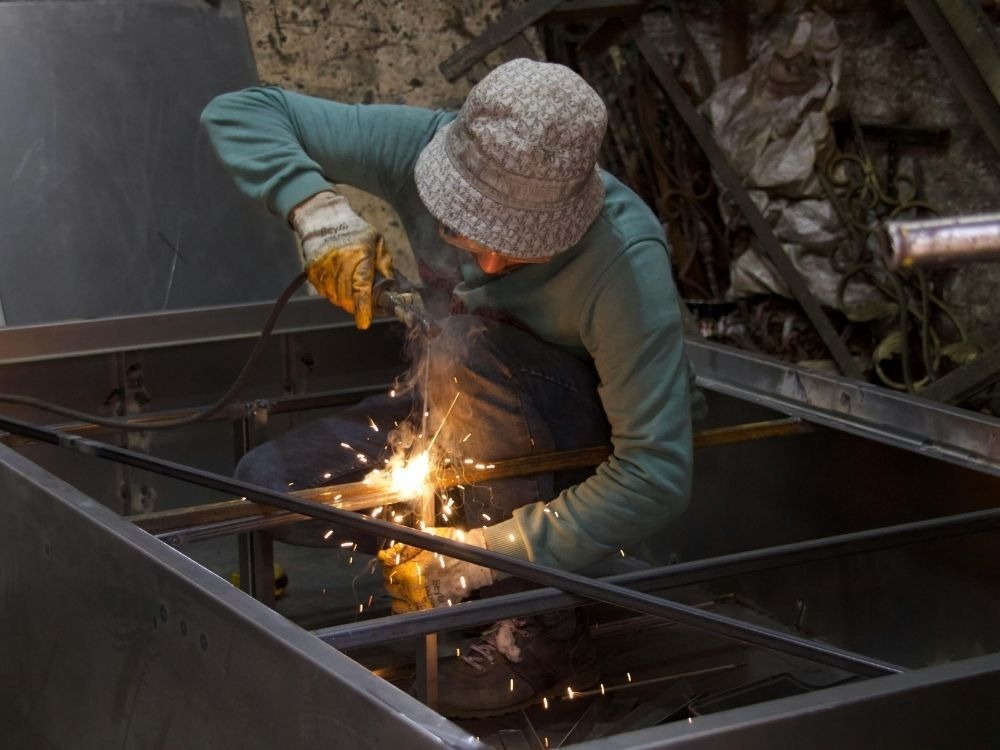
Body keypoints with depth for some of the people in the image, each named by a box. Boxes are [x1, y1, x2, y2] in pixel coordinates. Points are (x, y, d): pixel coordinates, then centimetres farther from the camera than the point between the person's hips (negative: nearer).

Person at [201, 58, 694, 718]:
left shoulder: (625, 261, -34)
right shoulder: (423, 146, -22)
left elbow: (659, 477, -35)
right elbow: (239, 112, -15)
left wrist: (486, 558, -35)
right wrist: (317, 208, -34)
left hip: (587, 450, -4)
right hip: (472, 415, 5)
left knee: (470, 347, -34)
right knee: (268, 484, -13)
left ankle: (543, 632, -21)